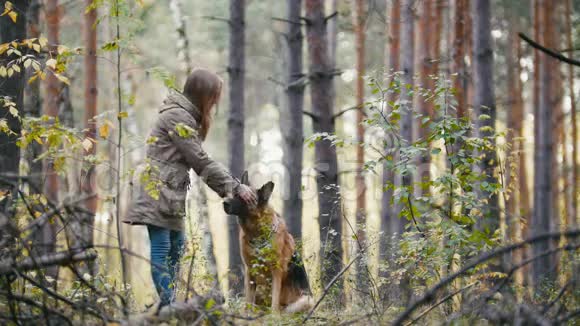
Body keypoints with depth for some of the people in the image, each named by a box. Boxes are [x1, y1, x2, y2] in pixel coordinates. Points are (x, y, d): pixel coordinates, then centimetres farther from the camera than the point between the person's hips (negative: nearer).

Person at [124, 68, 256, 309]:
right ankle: (168, 304, -16)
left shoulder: (186, 116, 17)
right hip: (157, 191, -10)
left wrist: (226, 190, 6)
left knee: (177, 245, 10)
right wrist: (236, 187, -12)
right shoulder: (177, 116, -13)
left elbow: (199, 162, 16)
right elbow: (201, 162, -15)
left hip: (170, 194, 10)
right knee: (160, 249, -12)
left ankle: (168, 304, 12)